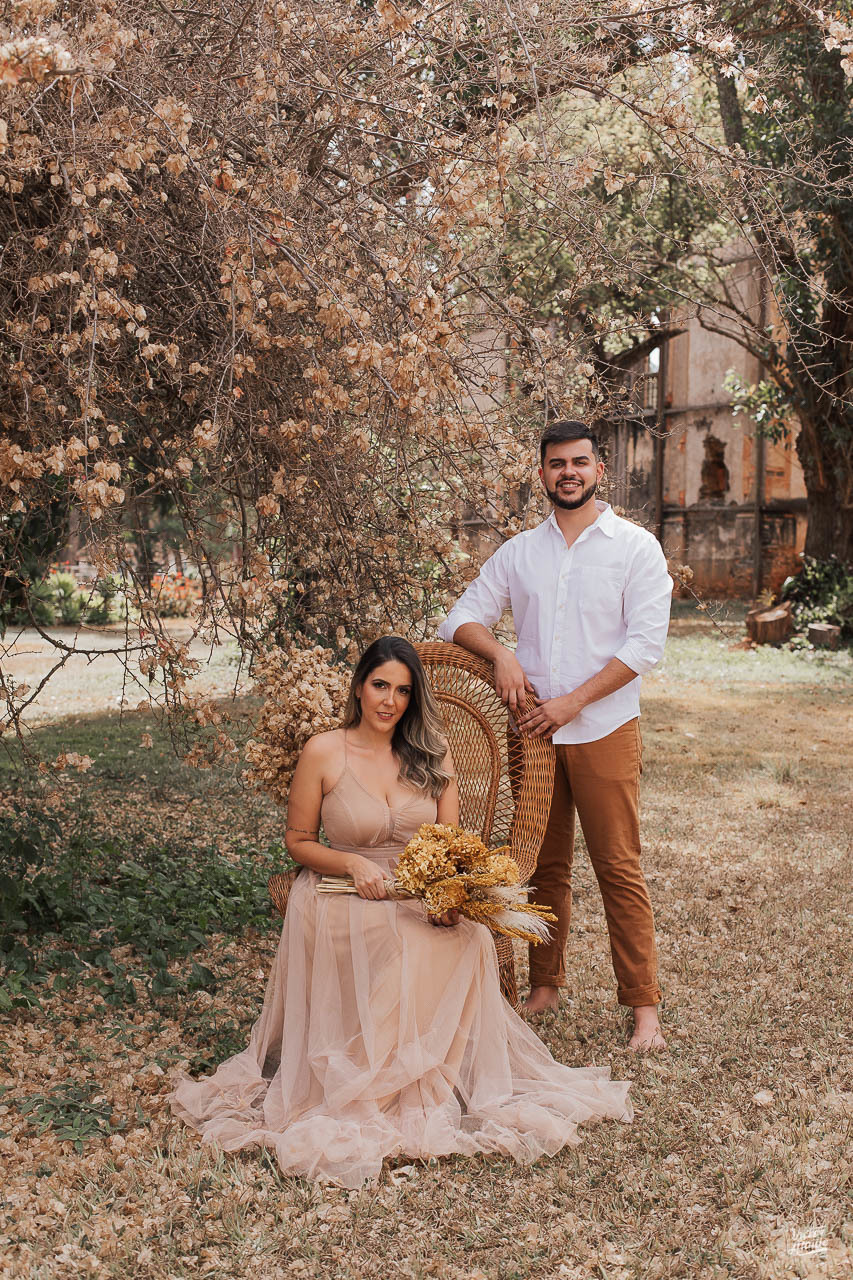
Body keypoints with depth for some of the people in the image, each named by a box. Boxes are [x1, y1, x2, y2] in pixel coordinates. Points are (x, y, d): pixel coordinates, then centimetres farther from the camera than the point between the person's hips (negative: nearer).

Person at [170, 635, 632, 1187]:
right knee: (404, 954, -34)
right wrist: (354, 864, -14)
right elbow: (299, 842, 4)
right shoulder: (324, 753, -3)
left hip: (425, 895, 3)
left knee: (469, 939, -30)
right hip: (346, 897, -3)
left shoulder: (433, 751, 6)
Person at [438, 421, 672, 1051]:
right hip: (532, 730, 4)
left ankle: (644, 1005, 6)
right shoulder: (518, 552, 11)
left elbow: (645, 644, -8)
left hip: (603, 731, -3)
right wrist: (500, 653, -11)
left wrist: (571, 702, -14)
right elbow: (462, 617, 11)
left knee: (620, 869, -2)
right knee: (545, 866, 11)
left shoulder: (636, 547, 0)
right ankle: (545, 987, 23)